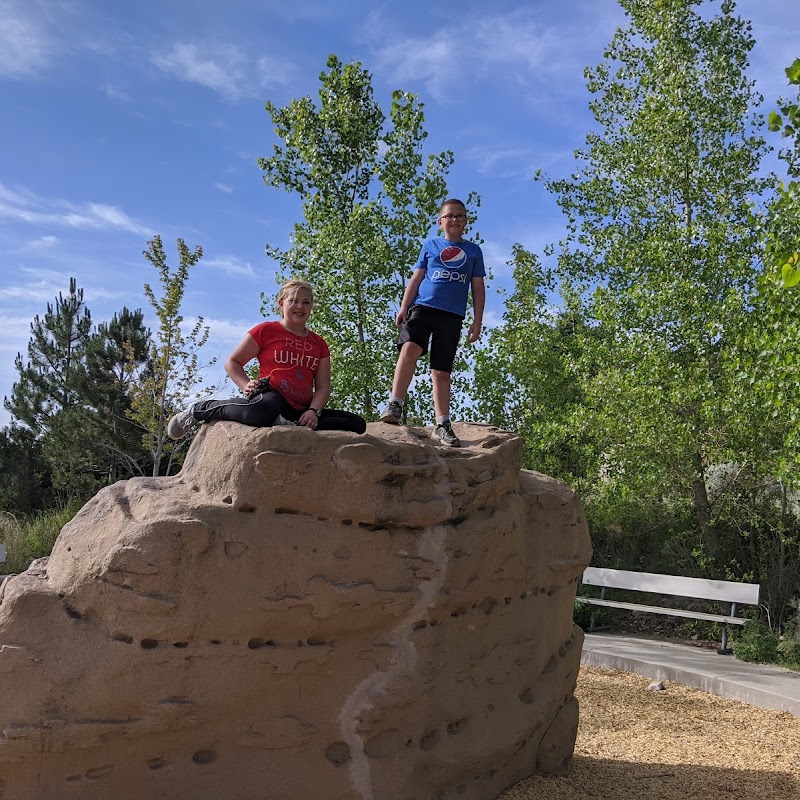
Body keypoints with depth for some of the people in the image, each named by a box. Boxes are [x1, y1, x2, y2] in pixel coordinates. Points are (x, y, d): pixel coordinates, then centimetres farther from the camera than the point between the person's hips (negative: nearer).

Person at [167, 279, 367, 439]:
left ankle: (298, 427, -25)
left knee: (357, 424, -9)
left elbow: (323, 387, 10)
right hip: (271, 397, -5)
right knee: (265, 408, -44)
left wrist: (314, 411, -11)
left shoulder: (319, 344, 17)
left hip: (301, 412, 5)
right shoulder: (266, 330, 6)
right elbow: (232, 362, 7)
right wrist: (247, 386, -12)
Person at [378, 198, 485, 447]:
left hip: (452, 315, 1)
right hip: (423, 306, -1)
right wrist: (403, 308, 2)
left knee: (442, 371, 1)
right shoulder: (430, 245, 15)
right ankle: (395, 405, -30)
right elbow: (416, 278, 12)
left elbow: (478, 288, 14)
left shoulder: (473, 250, 16)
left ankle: (442, 424, 7)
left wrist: (477, 321, 6)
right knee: (410, 347, -28)